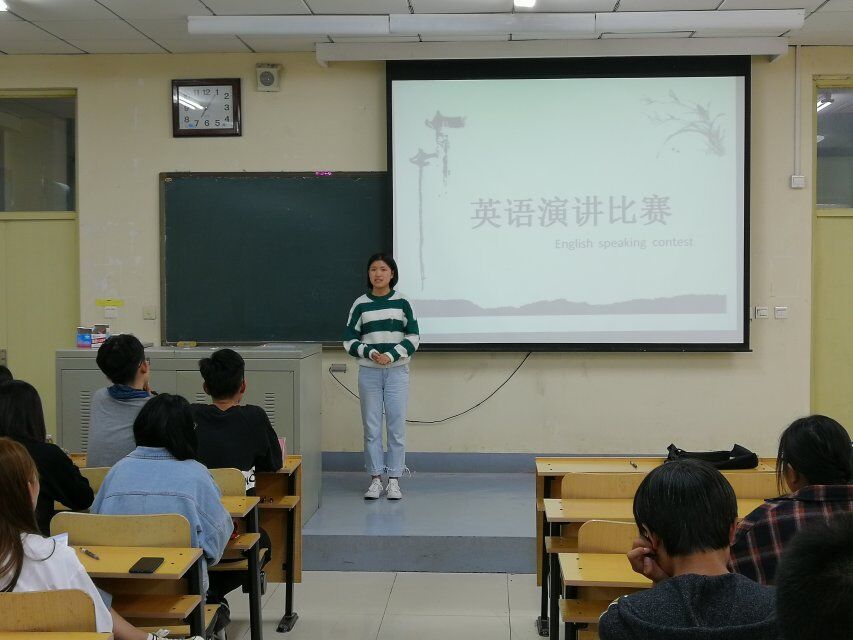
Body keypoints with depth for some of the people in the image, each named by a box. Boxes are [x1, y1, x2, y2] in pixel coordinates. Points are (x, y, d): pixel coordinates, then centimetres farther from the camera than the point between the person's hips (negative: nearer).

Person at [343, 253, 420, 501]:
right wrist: (369, 352, -13)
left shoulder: (401, 302, 1)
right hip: (369, 372, 1)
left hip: (397, 371, -1)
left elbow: (413, 337, 0)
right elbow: (349, 340, 4)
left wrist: (392, 355, -13)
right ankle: (375, 479, 13)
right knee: (371, 427, 4)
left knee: (396, 426, 0)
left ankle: (394, 480, 9)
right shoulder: (360, 304, 3)